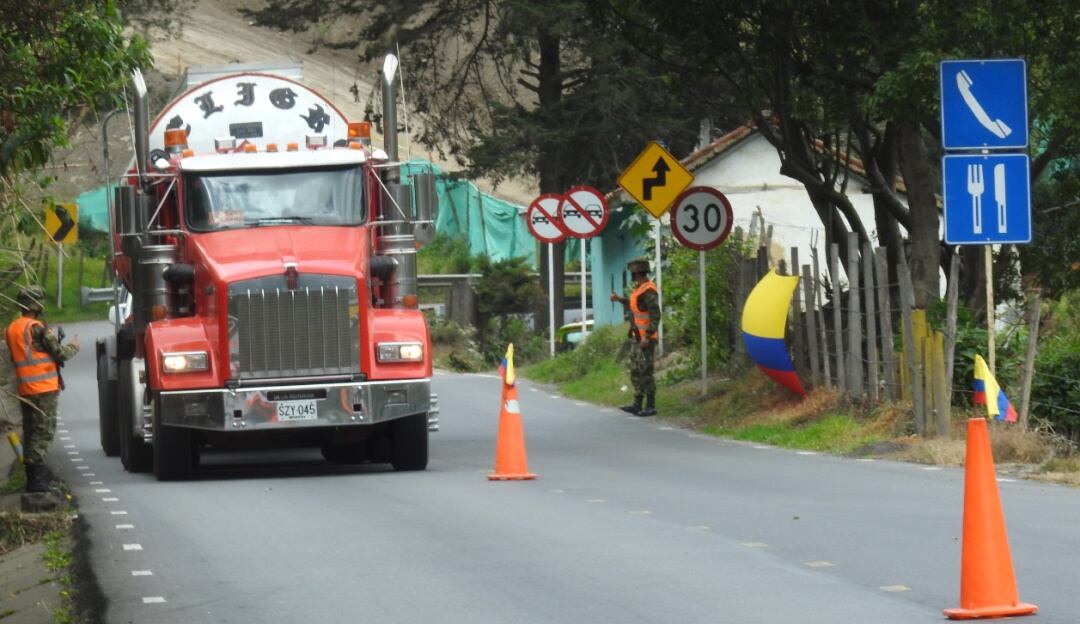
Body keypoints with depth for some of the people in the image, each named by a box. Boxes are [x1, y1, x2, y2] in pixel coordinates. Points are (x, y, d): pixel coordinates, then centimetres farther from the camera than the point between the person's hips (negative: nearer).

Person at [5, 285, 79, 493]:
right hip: (43, 388, -8)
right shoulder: (37, 328, -13)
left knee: (30, 432, 12)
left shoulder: (12, 329, 12)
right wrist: (73, 347, 11)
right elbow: (60, 354, -11)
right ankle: (36, 478, -11)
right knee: (43, 431, -7)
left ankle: (33, 477, 15)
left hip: (24, 388, 8)